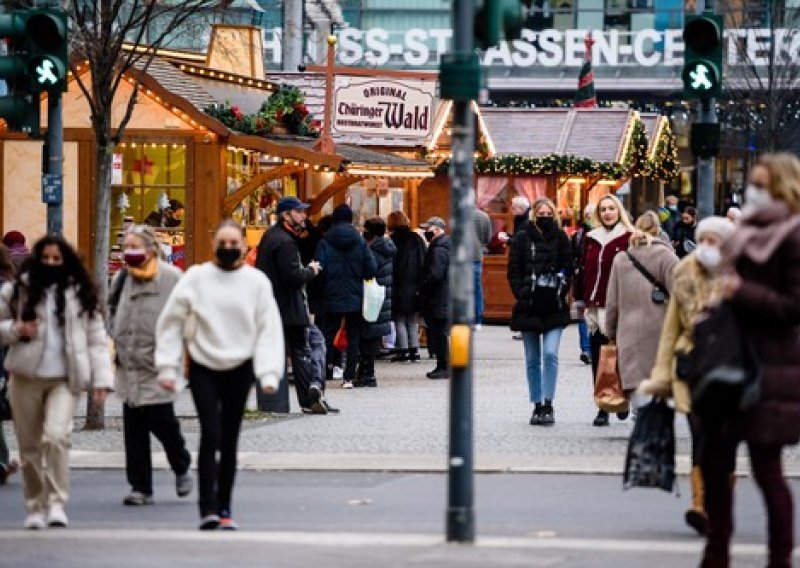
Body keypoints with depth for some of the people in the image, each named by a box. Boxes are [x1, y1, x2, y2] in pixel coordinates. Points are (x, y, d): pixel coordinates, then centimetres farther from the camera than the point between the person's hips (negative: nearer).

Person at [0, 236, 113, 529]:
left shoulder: (81, 294, 6)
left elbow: (96, 338, 5)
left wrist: (101, 379, -4)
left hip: (64, 380, -2)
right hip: (26, 377, 2)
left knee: (56, 436, -21)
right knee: (30, 446, 5)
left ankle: (57, 503, -15)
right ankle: (35, 507, 18)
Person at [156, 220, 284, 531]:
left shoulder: (257, 281, 1)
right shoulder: (196, 277, -1)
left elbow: (269, 329, 0)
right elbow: (170, 322, 3)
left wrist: (269, 373, -10)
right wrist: (167, 367, -2)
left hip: (239, 368, 1)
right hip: (203, 367, -1)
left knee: (229, 441, 9)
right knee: (210, 435, -13)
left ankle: (224, 508, 18)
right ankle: (207, 507, -12)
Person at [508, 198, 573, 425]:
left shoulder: (561, 238, 5)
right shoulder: (522, 238, 3)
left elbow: (568, 269, 8)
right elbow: (513, 271, 3)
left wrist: (561, 292, -2)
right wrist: (522, 294, -7)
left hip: (554, 307, -1)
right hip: (529, 308, 1)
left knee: (550, 354, -13)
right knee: (533, 359, 7)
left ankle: (548, 404, -9)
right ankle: (537, 406, 14)